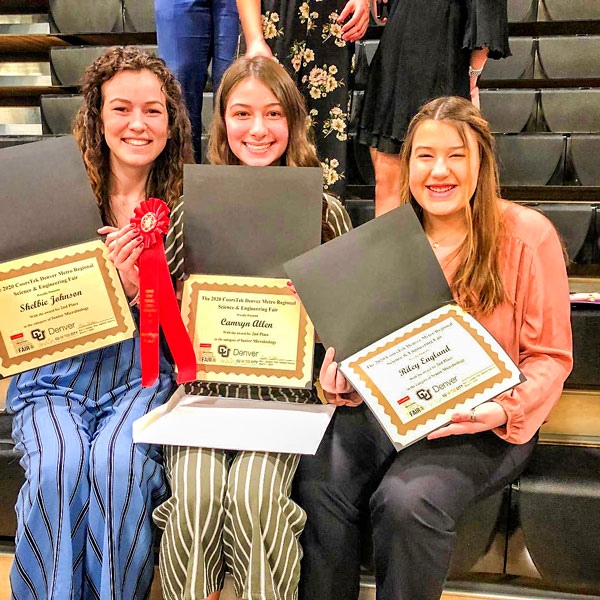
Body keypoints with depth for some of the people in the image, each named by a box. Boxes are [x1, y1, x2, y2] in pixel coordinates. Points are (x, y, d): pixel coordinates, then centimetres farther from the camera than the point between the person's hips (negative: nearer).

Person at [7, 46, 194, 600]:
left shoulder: (184, 205, 2)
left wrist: (138, 284, -16)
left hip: (141, 374, 0)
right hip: (56, 375, 1)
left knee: (118, 460, -28)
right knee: (58, 467, -26)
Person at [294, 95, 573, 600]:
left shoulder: (527, 235, -5)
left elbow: (550, 356, -2)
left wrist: (502, 411, -20)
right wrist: (344, 377, -7)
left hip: (486, 425, -3)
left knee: (406, 499, -29)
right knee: (318, 479, -22)